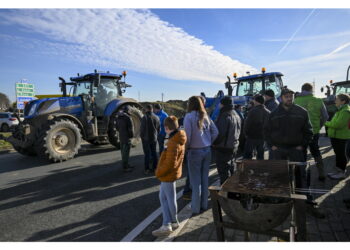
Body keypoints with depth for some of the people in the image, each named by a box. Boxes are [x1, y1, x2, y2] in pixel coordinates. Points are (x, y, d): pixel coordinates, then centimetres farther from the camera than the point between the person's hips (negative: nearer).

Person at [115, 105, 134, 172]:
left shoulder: (118, 117, 8)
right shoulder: (127, 117, -16)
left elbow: (117, 127, 17)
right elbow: (130, 128, -15)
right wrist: (131, 135, -3)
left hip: (121, 137, 8)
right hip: (127, 137, -8)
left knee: (123, 151, 16)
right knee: (126, 152, -4)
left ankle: (126, 165, 28)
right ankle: (125, 167, 1)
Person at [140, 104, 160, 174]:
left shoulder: (145, 117, -17)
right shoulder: (156, 117, 0)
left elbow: (142, 129, -14)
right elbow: (159, 128, 7)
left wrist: (141, 136, 1)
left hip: (146, 139, -4)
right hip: (154, 138, 4)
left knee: (147, 154, 2)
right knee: (154, 153, 14)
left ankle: (147, 169, 7)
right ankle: (154, 167, 21)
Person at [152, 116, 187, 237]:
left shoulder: (173, 143, -26)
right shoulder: (178, 139, 3)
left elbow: (170, 164, -27)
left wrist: (159, 172, -12)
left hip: (168, 174, -9)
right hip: (169, 174, 9)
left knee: (170, 199, 9)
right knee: (163, 197, 17)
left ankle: (173, 222, 30)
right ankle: (166, 225, 25)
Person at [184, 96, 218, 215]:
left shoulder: (189, 116, -11)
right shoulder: (205, 116, 5)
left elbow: (187, 135, -16)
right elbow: (215, 132, 5)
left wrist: (186, 147, -1)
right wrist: (208, 143, 12)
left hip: (195, 151, -5)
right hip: (207, 150, 6)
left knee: (195, 180, 5)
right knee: (204, 178, 15)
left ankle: (195, 208, 16)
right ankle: (204, 204, 27)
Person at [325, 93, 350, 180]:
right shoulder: (341, 110, 15)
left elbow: (338, 124, -25)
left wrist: (326, 123, -13)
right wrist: (328, 123, 5)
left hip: (340, 137, -10)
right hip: (336, 136, 10)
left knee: (341, 154, 0)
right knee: (338, 153, 16)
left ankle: (342, 173, 12)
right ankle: (338, 171, 27)